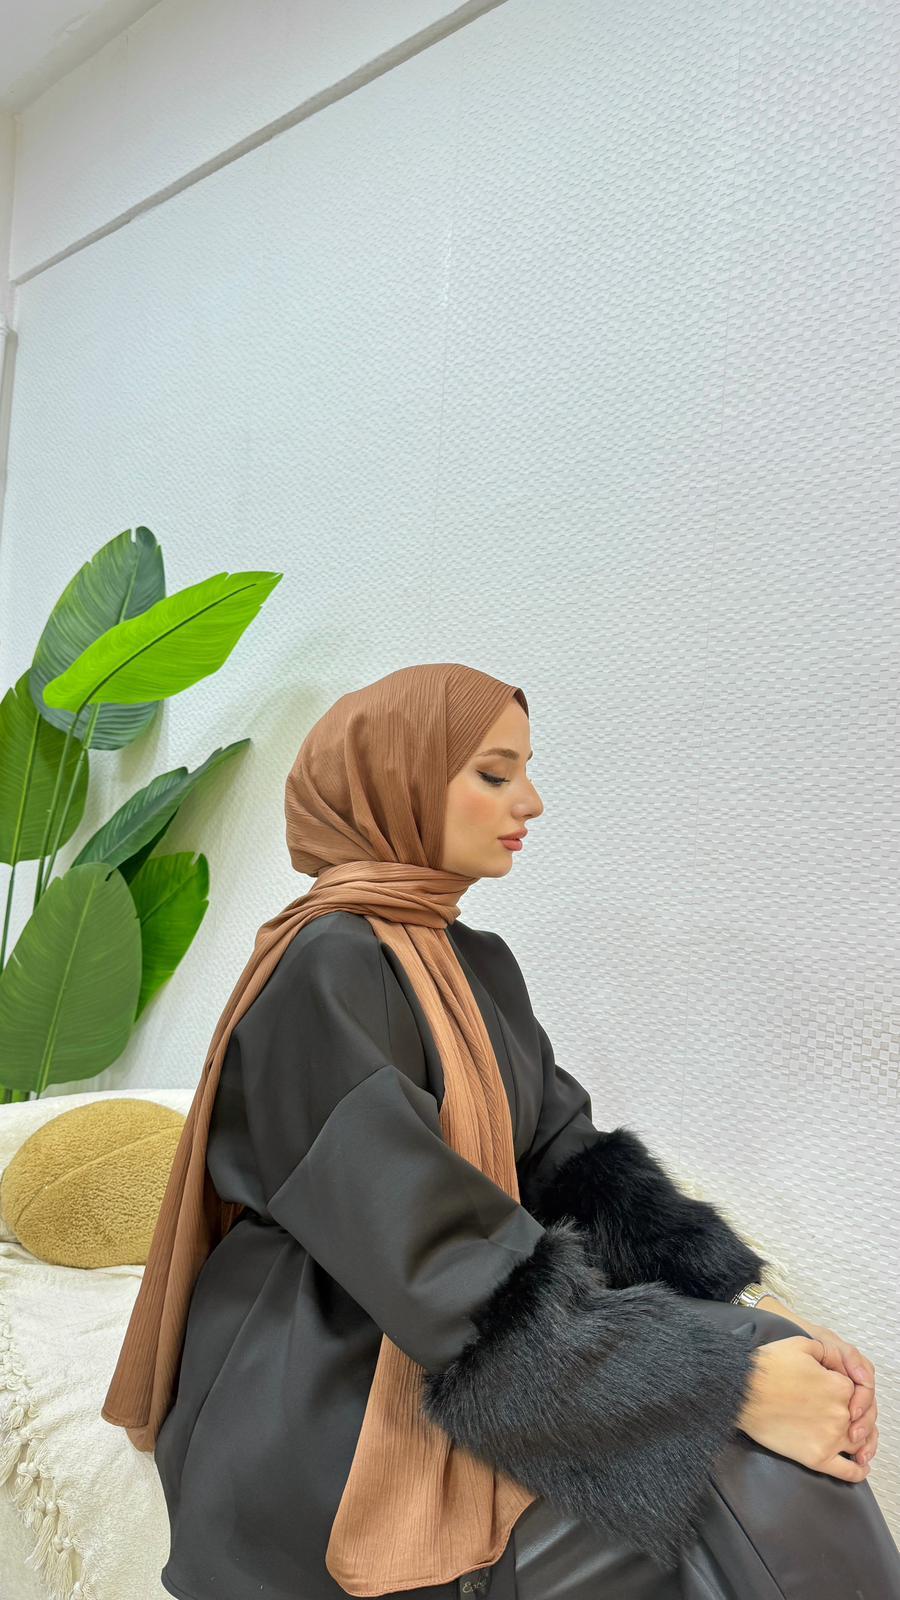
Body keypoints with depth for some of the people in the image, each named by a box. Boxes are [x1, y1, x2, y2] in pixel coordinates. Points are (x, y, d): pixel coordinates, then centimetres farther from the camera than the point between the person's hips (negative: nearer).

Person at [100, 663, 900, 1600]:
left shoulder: (480, 965, 7)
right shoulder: (326, 969, -20)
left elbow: (570, 1160, 3)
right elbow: (433, 1257, -25)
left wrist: (748, 1322, -9)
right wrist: (724, 1377, -22)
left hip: (471, 1331, 7)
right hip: (329, 1394, -7)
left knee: (798, 1449, -5)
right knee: (755, 1505, -16)